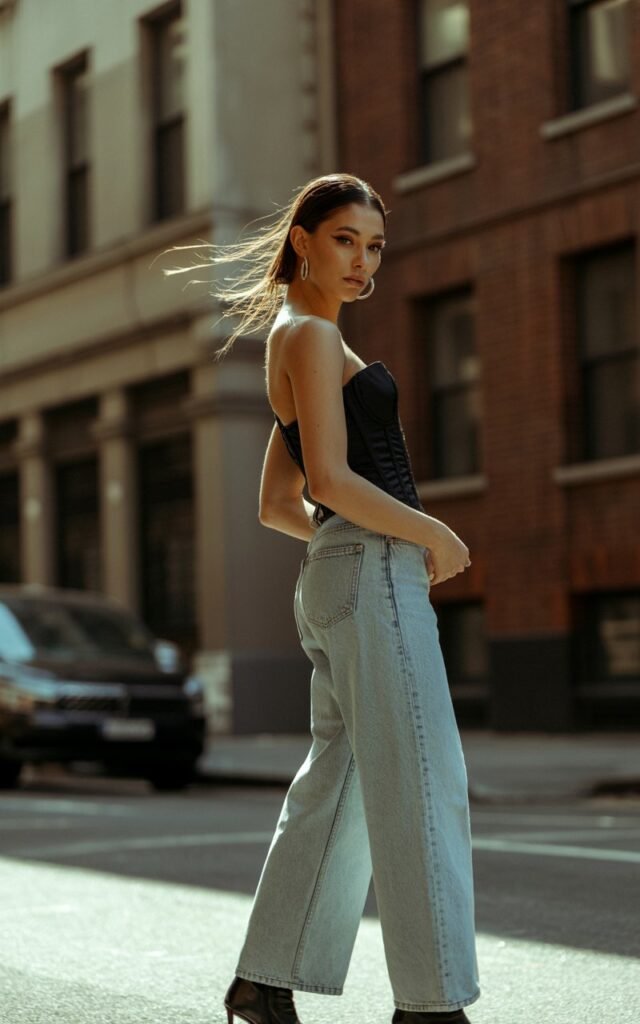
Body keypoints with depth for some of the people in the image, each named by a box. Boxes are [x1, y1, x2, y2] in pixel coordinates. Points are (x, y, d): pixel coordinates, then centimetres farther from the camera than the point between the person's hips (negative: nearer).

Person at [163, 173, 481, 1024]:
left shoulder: (300, 341, 22)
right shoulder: (311, 336, -7)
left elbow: (276, 506, 25)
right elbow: (331, 480, -17)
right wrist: (435, 534, -9)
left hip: (337, 577, 10)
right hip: (374, 572, -10)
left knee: (336, 789, 12)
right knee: (423, 787, -9)